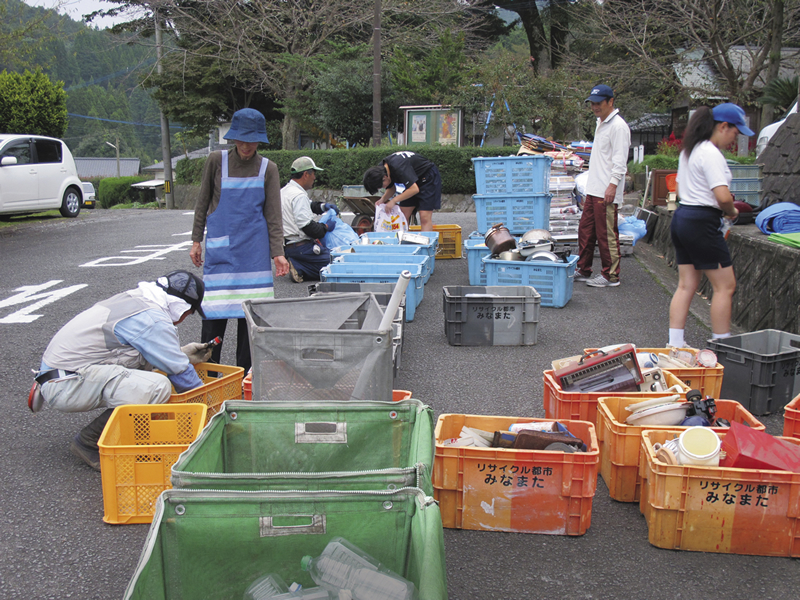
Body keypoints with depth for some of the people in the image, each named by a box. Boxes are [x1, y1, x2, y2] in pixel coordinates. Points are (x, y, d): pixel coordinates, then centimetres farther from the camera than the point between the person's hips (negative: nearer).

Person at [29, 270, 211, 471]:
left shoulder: (133, 298, 12)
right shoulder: (153, 319, -16)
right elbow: (179, 371, -10)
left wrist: (182, 354, 25)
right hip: (65, 386, -10)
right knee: (158, 387, -24)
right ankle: (89, 443, -6)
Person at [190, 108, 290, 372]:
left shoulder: (268, 169, 2)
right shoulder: (217, 161, 2)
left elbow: (273, 214, 0)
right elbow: (203, 203, 9)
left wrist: (278, 253, -9)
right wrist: (196, 240, 6)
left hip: (254, 250, 1)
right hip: (220, 247, 0)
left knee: (250, 310, 3)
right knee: (214, 310, -3)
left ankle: (245, 375, 14)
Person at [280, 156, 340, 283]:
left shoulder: (284, 191, 16)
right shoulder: (299, 195, -17)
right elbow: (306, 226, -23)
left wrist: (323, 206, 18)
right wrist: (326, 227, -7)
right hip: (300, 247, -11)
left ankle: (297, 267, 2)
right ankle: (299, 269, -18)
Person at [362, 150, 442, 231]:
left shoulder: (399, 168, -34)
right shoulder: (382, 168, -8)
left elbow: (414, 189, -34)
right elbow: (392, 188, 7)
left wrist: (394, 201, -28)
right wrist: (382, 200, -12)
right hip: (413, 181, 9)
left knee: (424, 217, -17)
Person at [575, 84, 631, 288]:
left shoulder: (618, 126, -12)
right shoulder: (601, 123, 19)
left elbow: (620, 160, -17)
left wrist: (613, 184, -23)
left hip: (607, 192, -10)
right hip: (593, 189, 10)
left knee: (607, 234, -5)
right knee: (585, 230, 13)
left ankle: (611, 275, 2)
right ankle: (583, 270, 22)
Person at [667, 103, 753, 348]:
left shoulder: (688, 150, 15)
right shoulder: (711, 154, -15)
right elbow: (723, 197, -23)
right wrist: (732, 212, -2)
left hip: (681, 217, 10)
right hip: (702, 224, -10)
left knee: (686, 285, 11)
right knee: (725, 285, 0)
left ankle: (675, 344, 12)